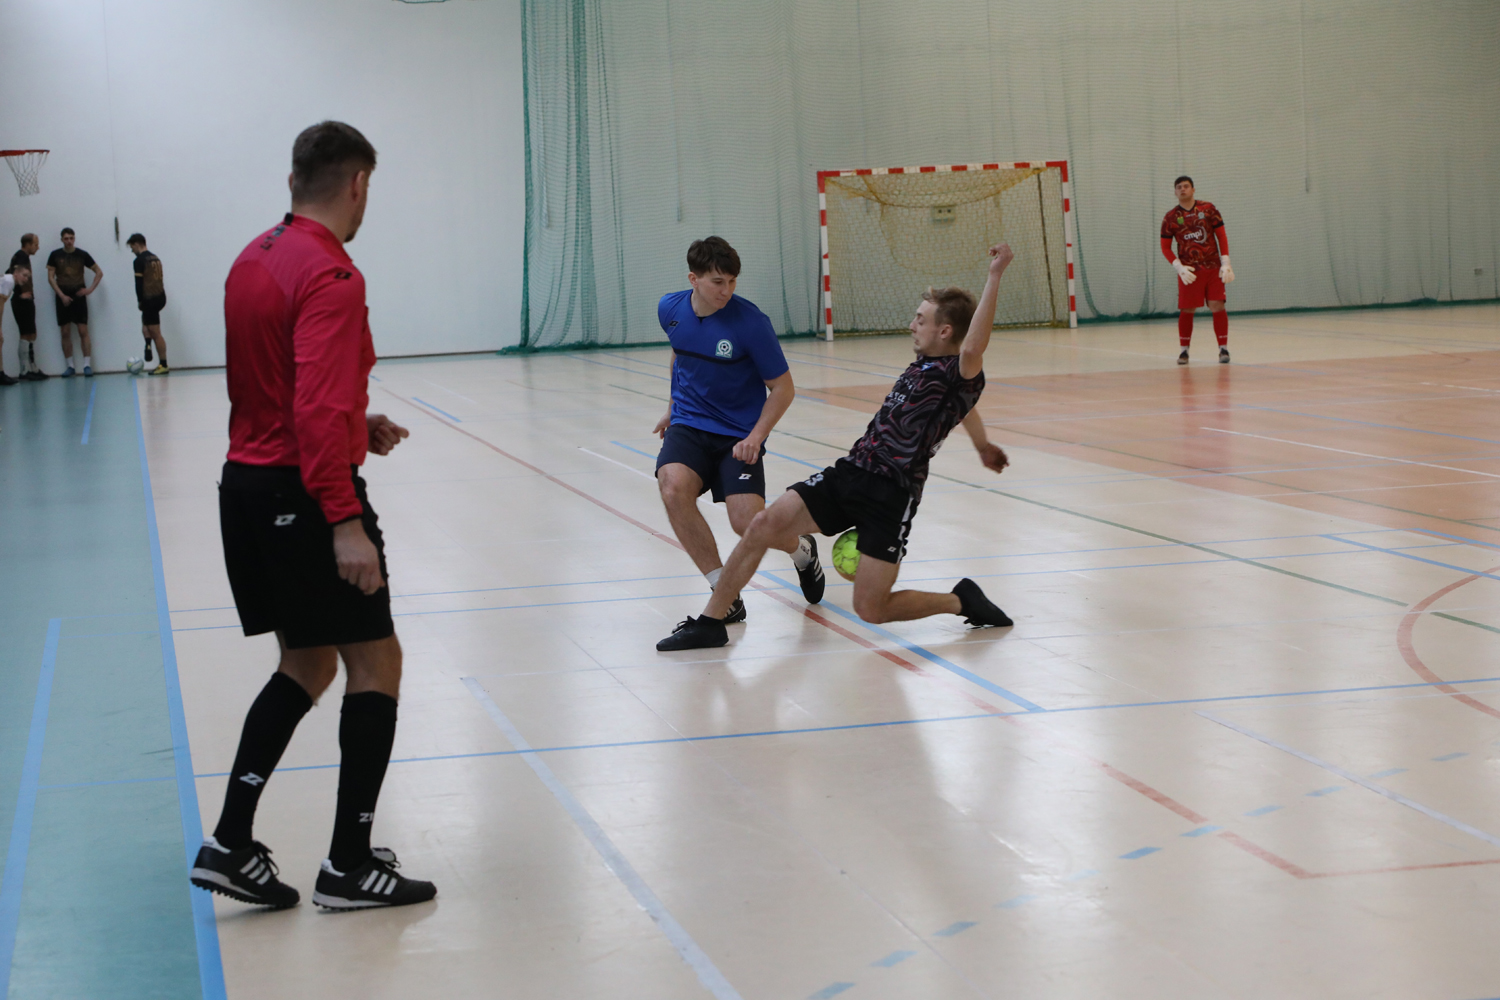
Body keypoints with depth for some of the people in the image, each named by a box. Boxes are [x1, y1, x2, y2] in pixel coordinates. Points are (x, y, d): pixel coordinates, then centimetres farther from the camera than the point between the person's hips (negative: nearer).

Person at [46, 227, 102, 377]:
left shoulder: (82, 254, 2)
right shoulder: (55, 255, 3)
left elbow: (99, 272, 7)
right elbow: (50, 277, 0)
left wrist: (90, 289, -5)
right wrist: (62, 295, -9)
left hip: (79, 296, -1)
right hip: (63, 297, 1)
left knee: (83, 331, -7)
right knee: (65, 333, 1)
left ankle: (87, 365, -6)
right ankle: (70, 366, 6)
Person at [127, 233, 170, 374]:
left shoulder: (139, 261, -11)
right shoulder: (155, 258, 13)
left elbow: (139, 283, -14)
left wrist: (140, 301, -2)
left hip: (150, 299, -8)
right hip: (160, 297, 8)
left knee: (155, 333, -3)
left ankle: (164, 365, -1)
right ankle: (148, 345, 11)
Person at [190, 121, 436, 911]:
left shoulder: (256, 259, 11)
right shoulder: (329, 276, -18)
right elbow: (321, 410, -25)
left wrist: (357, 428, 19)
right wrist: (345, 521, -26)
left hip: (247, 483, 9)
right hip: (303, 492, -9)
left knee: (306, 665, 17)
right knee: (375, 661, 2)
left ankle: (230, 844, 12)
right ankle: (350, 865, 6)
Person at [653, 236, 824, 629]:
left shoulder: (750, 322, -17)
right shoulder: (670, 309, -2)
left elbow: (782, 387, -8)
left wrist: (755, 437, -20)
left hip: (738, 434, -3)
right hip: (689, 424, 3)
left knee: (747, 522, -18)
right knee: (673, 488, -28)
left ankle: (802, 550, 22)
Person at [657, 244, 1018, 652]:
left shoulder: (961, 376, -11)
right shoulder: (923, 364, 14)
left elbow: (971, 349, -36)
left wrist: (994, 277, -39)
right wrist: (983, 445, 49)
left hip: (891, 495, -7)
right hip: (849, 473, 8)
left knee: (870, 610, -7)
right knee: (765, 523, -10)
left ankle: (961, 600, 17)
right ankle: (710, 623, -1)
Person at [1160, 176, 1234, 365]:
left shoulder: (1208, 209, 2)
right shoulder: (1170, 218, 2)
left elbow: (1222, 235, 4)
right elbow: (1165, 247, 5)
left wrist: (1226, 263, -4)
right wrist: (1179, 268, -9)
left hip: (1213, 268, 0)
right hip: (1189, 271, 0)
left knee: (1217, 306, -7)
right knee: (1186, 310, 0)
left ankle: (1223, 349, -1)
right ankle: (1184, 351, 12)